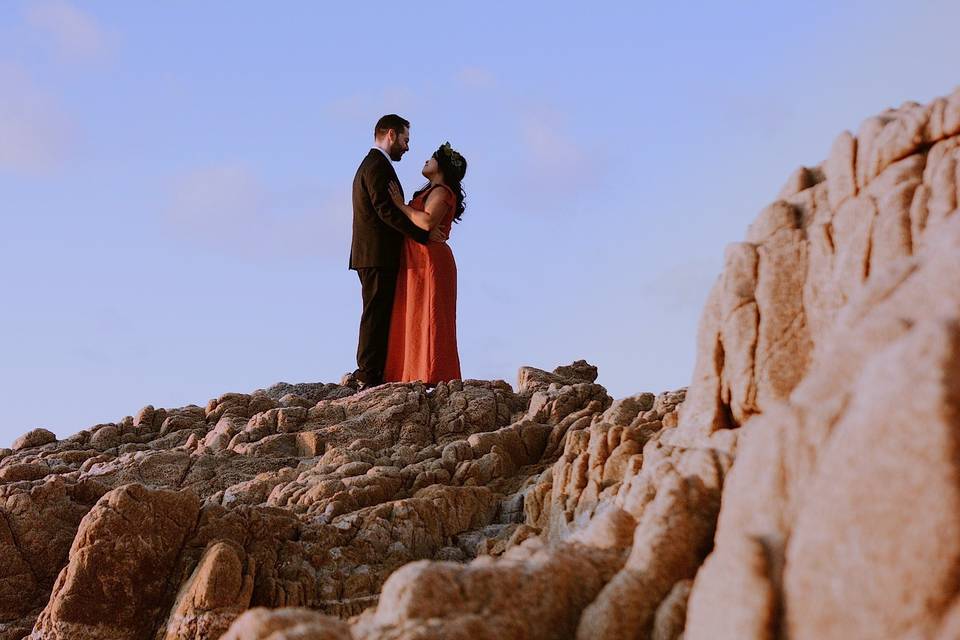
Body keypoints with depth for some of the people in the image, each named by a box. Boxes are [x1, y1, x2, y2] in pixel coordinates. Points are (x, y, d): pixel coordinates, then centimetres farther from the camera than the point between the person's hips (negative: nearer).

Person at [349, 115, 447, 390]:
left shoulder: (371, 164, 22)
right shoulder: (378, 166, -11)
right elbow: (387, 211, -20)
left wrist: (426, 230, 14)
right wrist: (424, 234, -18)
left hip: (373, 256, 10)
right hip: (378, 256, -10)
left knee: (378, 316, 11)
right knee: (376, 314, -10)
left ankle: (367, 374, 12)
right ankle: (370, 376, -10)